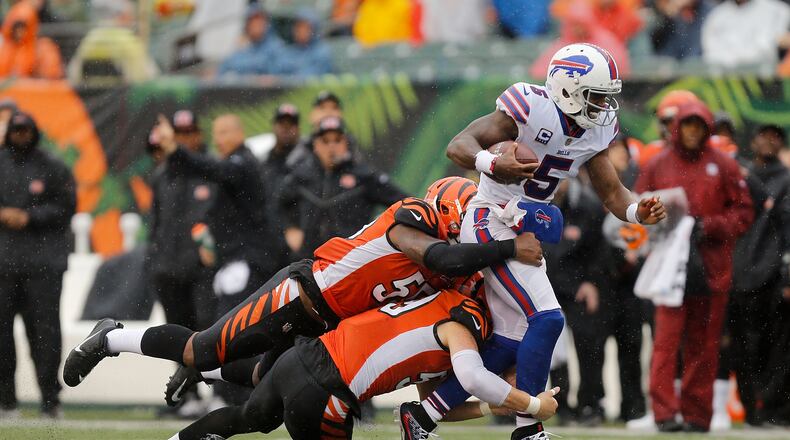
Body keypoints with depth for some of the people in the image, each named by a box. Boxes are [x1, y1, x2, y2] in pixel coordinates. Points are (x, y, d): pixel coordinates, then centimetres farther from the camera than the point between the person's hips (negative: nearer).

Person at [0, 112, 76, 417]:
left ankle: (50, 398, -5)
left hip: (44, 262, -2)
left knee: (45, 329, -7)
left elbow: (66, 207, 2)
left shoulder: (53, 169, 6)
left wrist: (29, 217, -8)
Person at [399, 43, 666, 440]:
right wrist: (494, 165, -45)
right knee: (546, 320, -19)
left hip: (526, 233, 9)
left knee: (511, 344, 8)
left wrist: (638, 212, -13)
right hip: (492, 224, -9)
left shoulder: (594, 131, 4)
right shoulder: (531, 109, -19)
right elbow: (459, 145, -25)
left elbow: (612, 193, 10)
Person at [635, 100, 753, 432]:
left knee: (704, 343, 4)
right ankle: (665, 412, -14)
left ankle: (697, 414, 8)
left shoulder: (723, 166, 7)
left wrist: (710, 227, -9)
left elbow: (743, 212, 6)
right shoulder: (658, 165, 9)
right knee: (667, 337, -11)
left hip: (711, 267, 1)